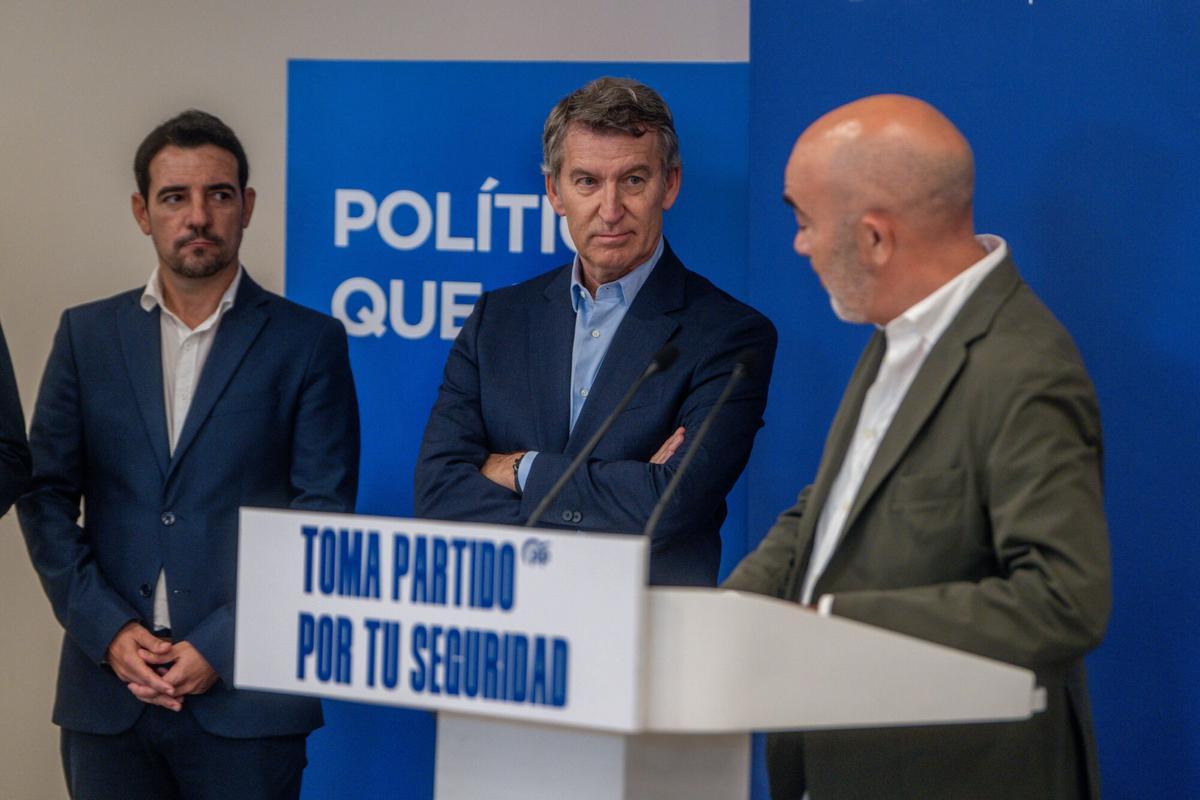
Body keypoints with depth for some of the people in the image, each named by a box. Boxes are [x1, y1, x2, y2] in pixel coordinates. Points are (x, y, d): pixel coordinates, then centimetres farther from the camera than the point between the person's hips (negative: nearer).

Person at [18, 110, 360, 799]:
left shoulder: (309, 342, 3)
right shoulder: (86, 334, 11)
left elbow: (324, 515, -2)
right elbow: (46, 496, 7)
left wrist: (220, 647, -10)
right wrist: (109, 631, -6)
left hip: (245, 692, -2)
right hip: (108, 690, 2)